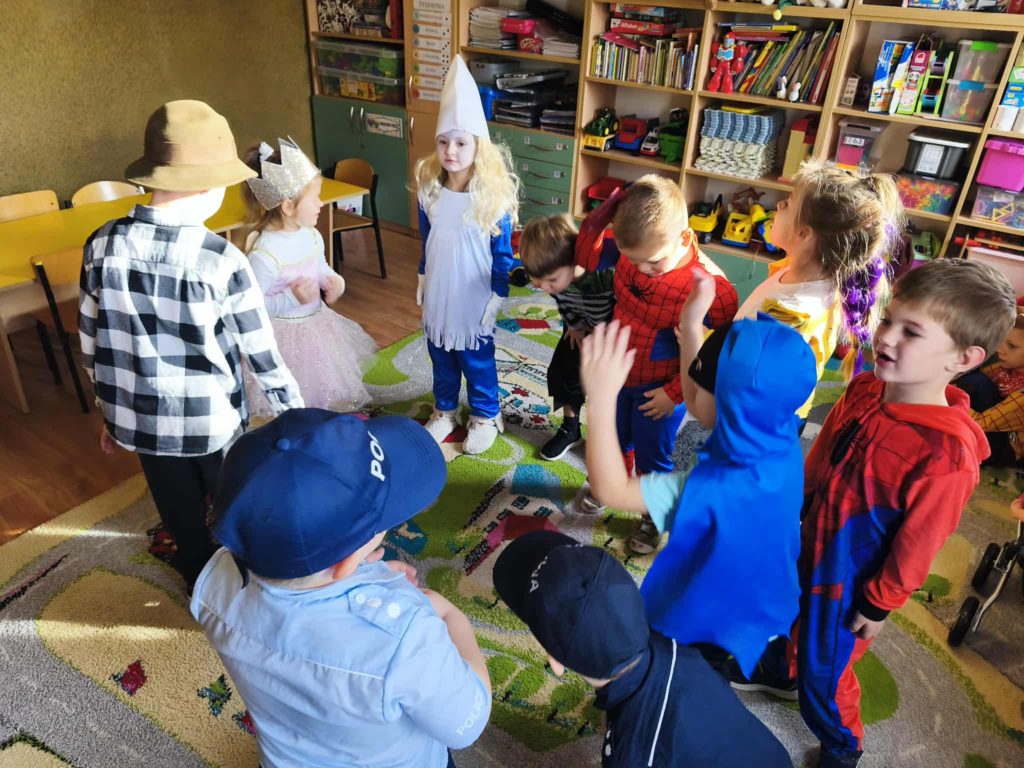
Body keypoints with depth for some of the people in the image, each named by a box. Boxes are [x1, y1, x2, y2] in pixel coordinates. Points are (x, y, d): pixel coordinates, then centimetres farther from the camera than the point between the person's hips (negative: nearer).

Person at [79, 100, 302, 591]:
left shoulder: (103, 245, -8)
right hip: (213, 421, -4)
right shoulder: (222, 261, -22)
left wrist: (110, 410, 18)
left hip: (140, 418, 4)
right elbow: (262, 356, -16)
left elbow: (91, 345, 3)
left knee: (182, 519, 24)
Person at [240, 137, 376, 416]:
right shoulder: (264, 254, -26)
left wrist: (334, 280, -5)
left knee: (325, 398, 23)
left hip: (317, 325, 7)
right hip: (285, 337, -7)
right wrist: (292, 299, -30)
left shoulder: (312, 236, -3)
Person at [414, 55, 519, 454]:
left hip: (474, 296, -4)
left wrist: (499, 295, -11)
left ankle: (485, 416, 34)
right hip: (438, 292, 4)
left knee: (477, 359, 12)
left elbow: (502, 253, -12)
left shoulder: (493, 195, -18)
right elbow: (426, 240, 8)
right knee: (441, 356, 20)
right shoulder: (429, 189, -6)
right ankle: (444, 410, 42)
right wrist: (422, 277, 14)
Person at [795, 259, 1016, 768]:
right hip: (807, 545, 6)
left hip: (849, 579, -5)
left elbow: (916, 545, -21)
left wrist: (879, 604, -9)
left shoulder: (947, 454, -34)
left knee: (825, 672, 16)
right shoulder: (863, 390, -14)